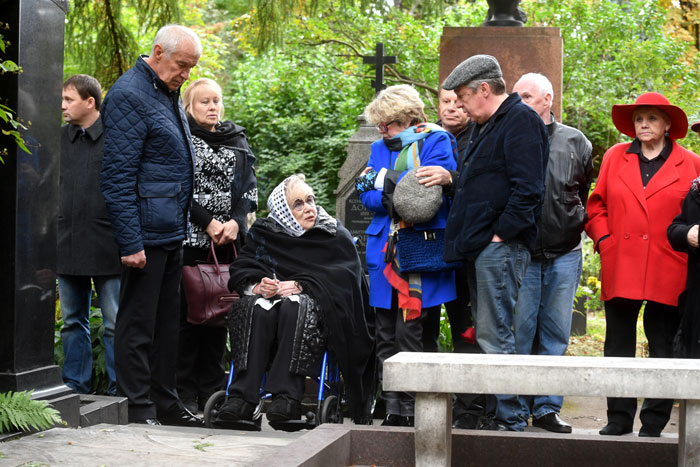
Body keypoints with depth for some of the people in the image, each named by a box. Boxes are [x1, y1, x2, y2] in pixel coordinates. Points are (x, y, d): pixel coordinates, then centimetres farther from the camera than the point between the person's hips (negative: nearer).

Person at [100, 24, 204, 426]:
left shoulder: (170, 94, 15)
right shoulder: (129, 95, -14)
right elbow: (118, 176, -18)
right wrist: (131, 242, -21)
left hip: (173, 231, 9)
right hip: (147, 233, -9)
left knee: (167, 320, 14)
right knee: (138, 323, -2)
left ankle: (165, 401, 23)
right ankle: (138, 408, 4)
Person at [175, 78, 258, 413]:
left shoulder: (237, 140, 14)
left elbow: (249, 187, 10)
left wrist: (235, 221, -7)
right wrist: (209, 223, -15)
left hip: (229, 239, 4)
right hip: (190, 238, -4)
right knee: (188, 312, -5)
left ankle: (211, 391, 11)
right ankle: (185, 393, 0)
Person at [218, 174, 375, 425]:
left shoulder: (335, 234, 6)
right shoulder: (264, 232, 12)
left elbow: (344, 275, -7)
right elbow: (241, 270, 5)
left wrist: (300, 286, -20)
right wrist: (257, 285, -19)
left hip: (318, 306, -2)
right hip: (269, 298, 2)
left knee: (295, 307, -36)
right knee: (256, 308, -32)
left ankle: (287, 396, -44)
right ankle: (243, 397, -41)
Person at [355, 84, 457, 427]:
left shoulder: (436, 142, 2)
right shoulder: (380, 148, 19)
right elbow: (367, 196, 8)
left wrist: (387, 180, -8)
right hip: (385, 253, 6)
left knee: (410, 333, -9)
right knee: (386, 335, 4)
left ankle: (410, 407, -5)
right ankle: (392, 407, 8)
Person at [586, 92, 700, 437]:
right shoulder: (615, 158, 12)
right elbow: (597, 204, 15)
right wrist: (603, 240, 2)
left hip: (667, 275, -2)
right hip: (620, 271, 2)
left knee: (663, 349, 2)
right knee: (618, 346, 6)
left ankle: (654, 423, 11)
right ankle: (619, 418, 14)